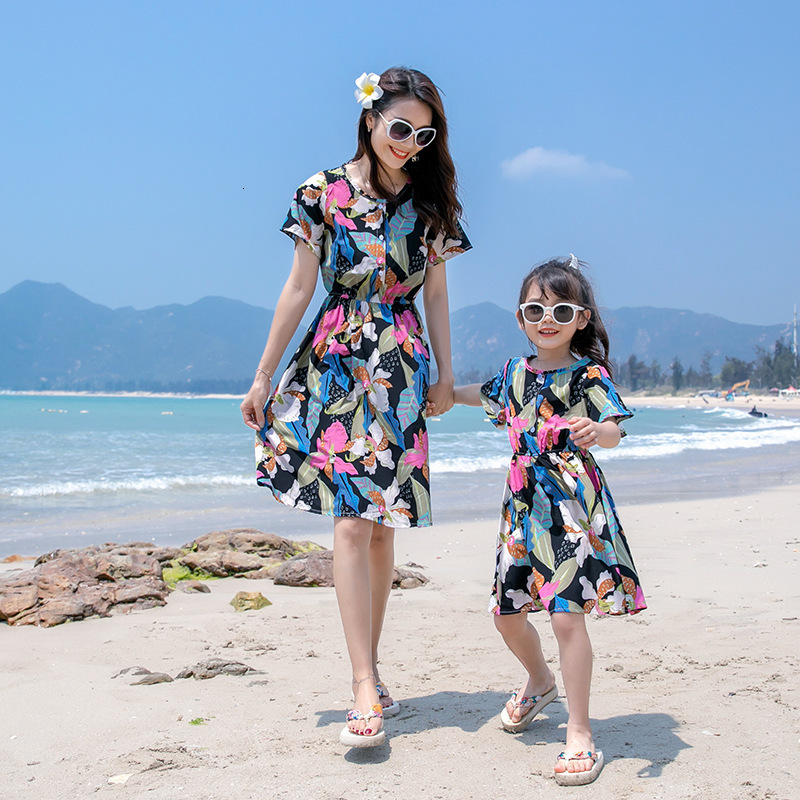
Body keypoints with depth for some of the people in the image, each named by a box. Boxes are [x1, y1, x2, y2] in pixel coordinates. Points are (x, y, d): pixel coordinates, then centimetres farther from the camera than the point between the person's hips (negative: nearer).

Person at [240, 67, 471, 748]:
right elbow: (300, 288, 1)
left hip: (401, 369, 3)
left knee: (381, 522, 5)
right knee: (351, 520, -11)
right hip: (337, 361, -3)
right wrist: (263, 376, 2)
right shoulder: (326, 192, 0)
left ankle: (368, 670, 17)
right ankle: (367, 689, -11)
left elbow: (436, 293, 11)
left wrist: (446, 374, 9)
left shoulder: (429, 200, 8)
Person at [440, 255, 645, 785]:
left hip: (573, 506, -6)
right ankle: (540, 682, 43)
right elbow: (484, 395, 31)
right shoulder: (516, 373, 9)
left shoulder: (589, 374, -7)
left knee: (567, 616, -12)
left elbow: (615, 428, -21)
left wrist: (599, 432, -43)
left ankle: (580, 733, 2)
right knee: (507, 613, 12)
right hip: (524, 503, 6)